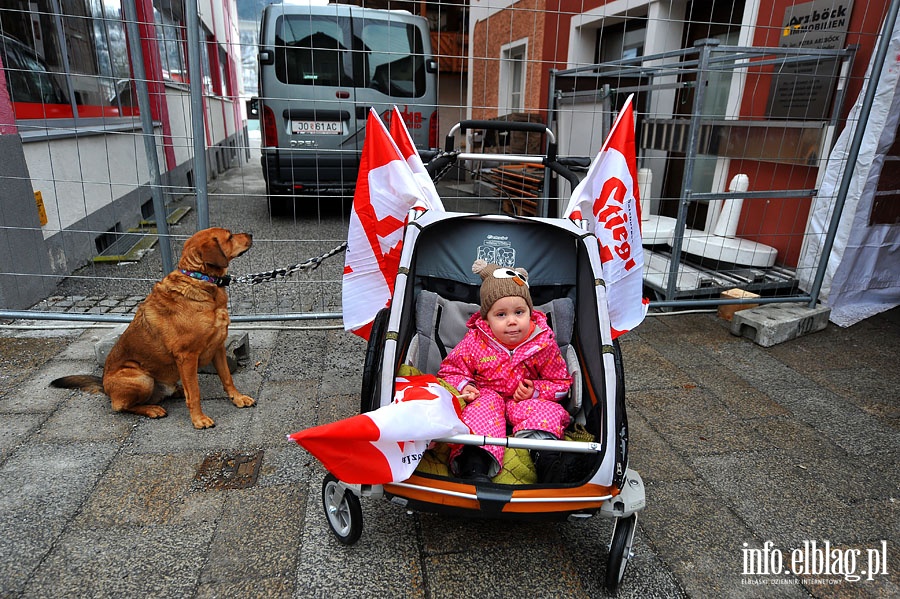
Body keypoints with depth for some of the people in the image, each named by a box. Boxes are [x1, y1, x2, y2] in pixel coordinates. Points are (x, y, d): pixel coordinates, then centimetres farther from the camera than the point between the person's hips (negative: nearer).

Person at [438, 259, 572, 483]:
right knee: (483, 407, -33)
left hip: (526, 400, 2)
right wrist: (463, 387, -17)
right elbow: (450, 368, 5)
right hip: (486, 395, -1)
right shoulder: (475, 341, -8)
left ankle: (545, 455, -45)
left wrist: (536, 391, -14)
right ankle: (476, 462, -50)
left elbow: (561, 382, 5)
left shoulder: (544, 342, -7)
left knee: (547, 409, -28)